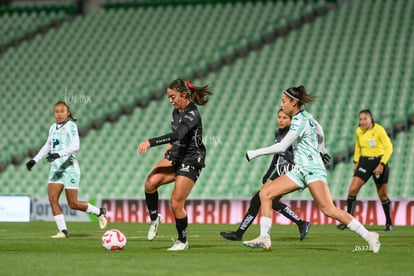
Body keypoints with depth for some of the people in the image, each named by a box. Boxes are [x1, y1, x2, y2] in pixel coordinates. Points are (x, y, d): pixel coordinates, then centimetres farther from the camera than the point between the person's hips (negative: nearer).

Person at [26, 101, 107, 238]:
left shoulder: (71, 126, -7)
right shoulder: (53, 128, 14)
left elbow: (75, 146, -21)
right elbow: (47, 146, 29)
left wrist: (58, 154, -33)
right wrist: (35, 160, 23)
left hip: (69, 167, -6)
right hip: (55, 168, 6)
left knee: (73, 204, -5)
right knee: (52, 198, -10)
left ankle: (99, 212, 19)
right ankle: (63, 231, -6)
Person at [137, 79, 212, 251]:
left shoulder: (192, 114, -22)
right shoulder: (176, 111, 6)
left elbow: (177, 135, -38)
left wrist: (150, 142, -42)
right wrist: (172, 145, 13)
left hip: (191, 161, -7)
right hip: (176, 157, 7)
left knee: (176, 204, -8)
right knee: (150, 183, -19)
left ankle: (182, 241, 12)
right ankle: (154, 219, 1)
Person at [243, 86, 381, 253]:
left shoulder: (300, 121, -14)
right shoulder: (305, 116, 13)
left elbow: (282, 147, -18)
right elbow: (319, 130, 31)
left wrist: (255, 153, -11)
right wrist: (322, 150, 47)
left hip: (312, 168, -10)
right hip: (299, 170, 10)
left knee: (329, 210, -20)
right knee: (265, 192, -1)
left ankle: (369, 236, -16)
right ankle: (264, 238, -6)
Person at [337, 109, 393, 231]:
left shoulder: (379, 130, -15)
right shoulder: (359, 131, 1)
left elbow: (389, 147, -14)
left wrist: (381, 164, -21)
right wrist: (356, 161, 13)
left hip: (379, 162, -4)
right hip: (364, 162, 4)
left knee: (382, 195, 4)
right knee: (352, 189, -10)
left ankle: (389, 223, 22)